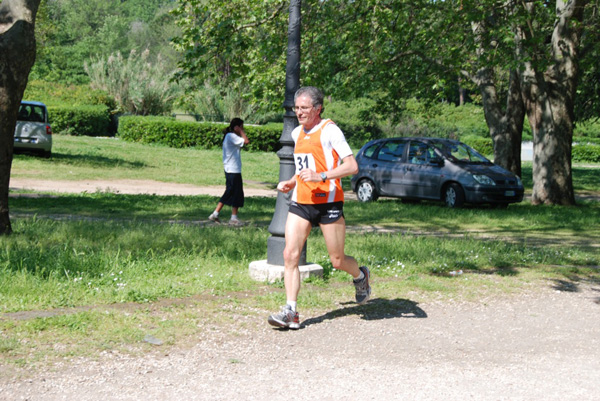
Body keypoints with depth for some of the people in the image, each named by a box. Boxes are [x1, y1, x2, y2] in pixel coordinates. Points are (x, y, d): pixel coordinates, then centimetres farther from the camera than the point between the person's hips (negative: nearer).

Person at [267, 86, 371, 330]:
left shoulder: (329, 130, -8)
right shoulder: (297, 133, 15)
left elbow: (352, 166, -15)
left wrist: (321, 176, -24)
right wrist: (291, 182, 14)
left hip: (327, 202, -6)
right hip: (300, 203, 6)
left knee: (337, 261, 4)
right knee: (290, 255, -9)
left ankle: (361, 276, 38)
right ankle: (290, 312, -8)